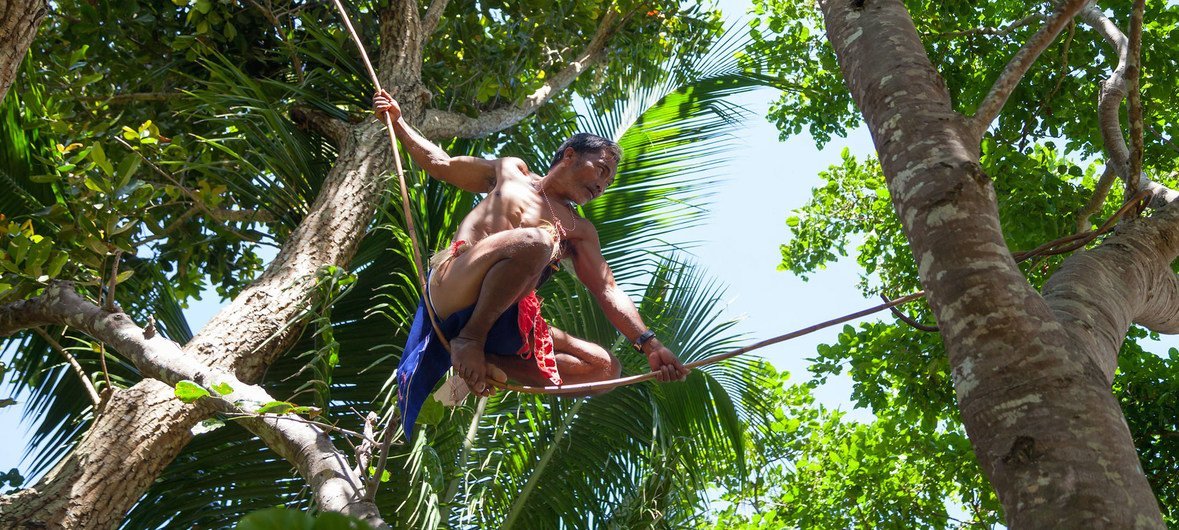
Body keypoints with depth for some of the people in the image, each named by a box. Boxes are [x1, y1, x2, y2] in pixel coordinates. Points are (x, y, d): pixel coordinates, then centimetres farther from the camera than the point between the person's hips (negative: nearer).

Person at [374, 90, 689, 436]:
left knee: (605, 368, -9)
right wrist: (397, 120, 26)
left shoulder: (579, 231, 22)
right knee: (534, 241, -32)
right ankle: (469, 339, -20)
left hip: (504, 322, 4)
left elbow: (607, 291, 10)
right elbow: (440, 164, 29)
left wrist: (648, 343, -4)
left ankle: (484, 365, -13)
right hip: (451, 292, -4)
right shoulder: (511, 171, 21)